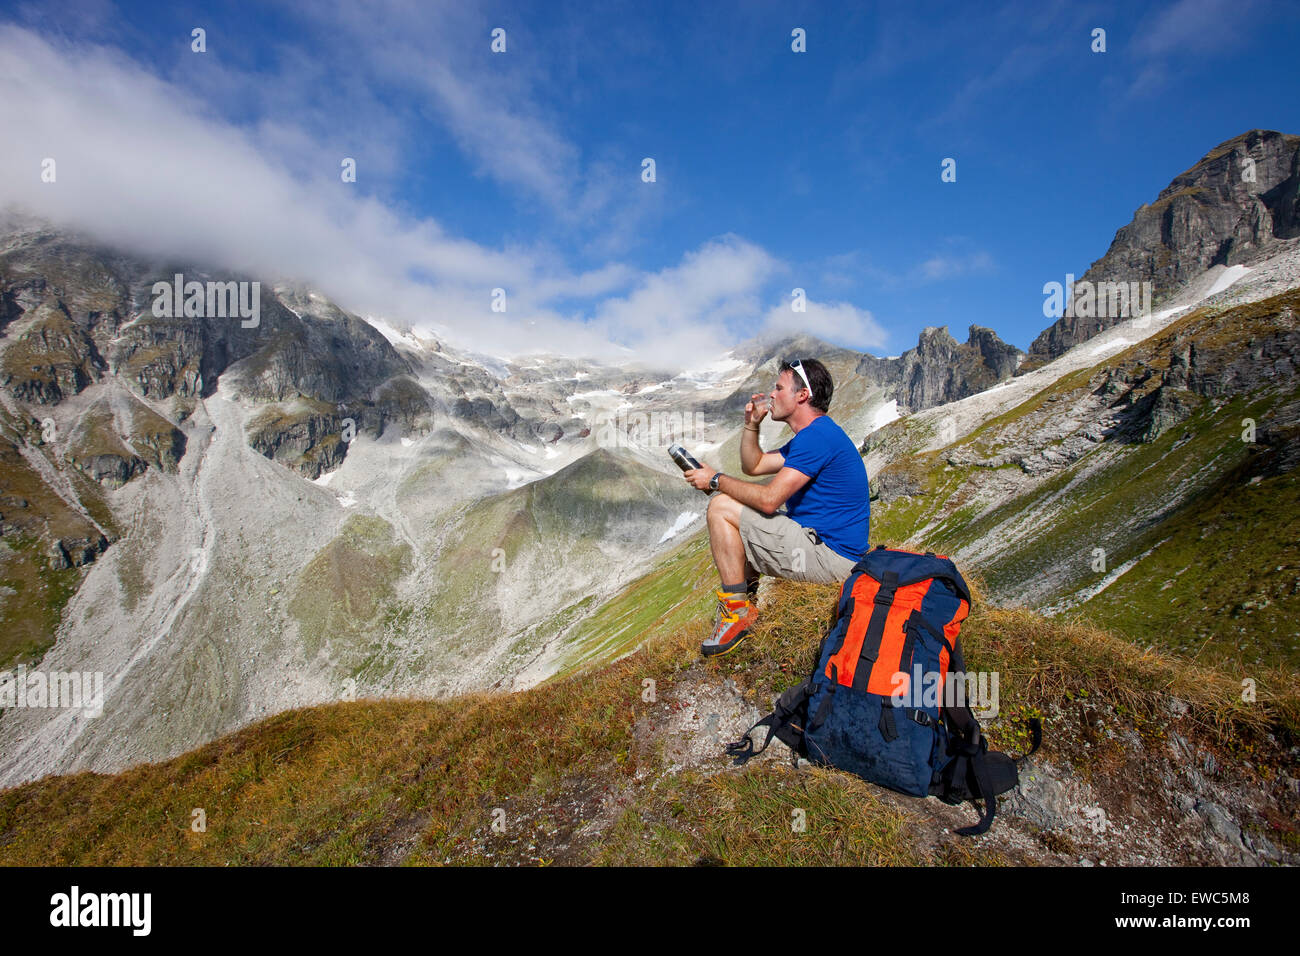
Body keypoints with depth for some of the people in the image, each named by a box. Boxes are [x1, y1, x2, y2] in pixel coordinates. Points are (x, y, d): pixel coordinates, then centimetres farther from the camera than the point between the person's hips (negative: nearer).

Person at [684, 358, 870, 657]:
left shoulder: (817, 436, -18)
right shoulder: (811, 435, 17)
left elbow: (769, 499, -24)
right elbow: (753, 465, 23)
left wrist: (716, 480, -11)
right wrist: (752, 422, 9)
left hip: (829, 555, -11)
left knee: (721, 508, -11)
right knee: (743, 518, 24)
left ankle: (738, 611, -10)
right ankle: (747, 596, 19)